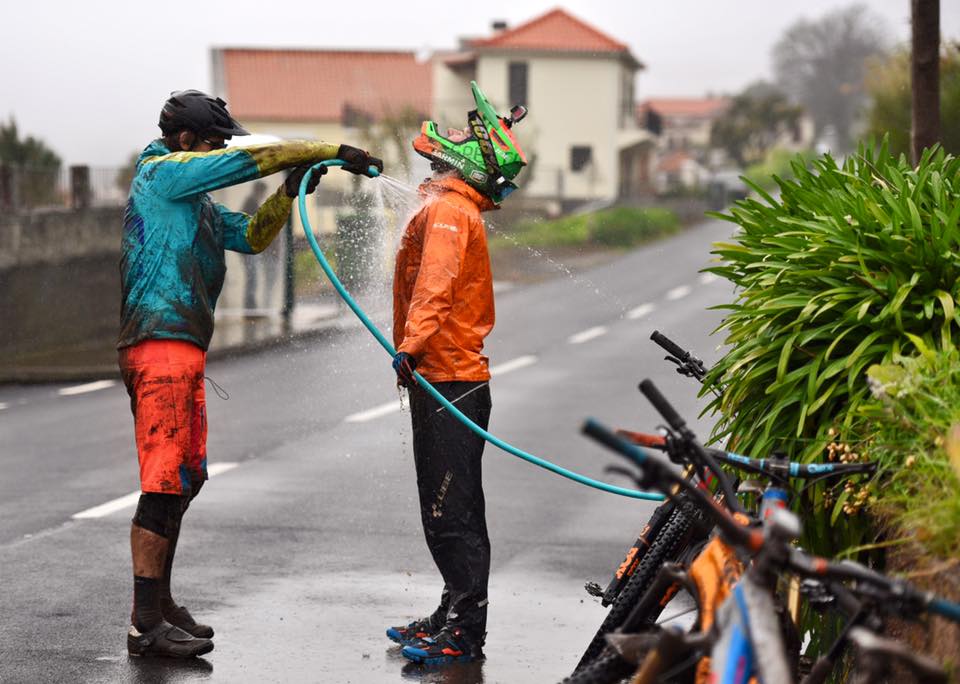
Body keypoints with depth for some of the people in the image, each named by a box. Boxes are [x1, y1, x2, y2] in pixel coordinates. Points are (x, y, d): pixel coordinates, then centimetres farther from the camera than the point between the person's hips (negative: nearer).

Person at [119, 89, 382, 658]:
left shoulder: (198, 203, 23)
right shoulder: (162, 172, -5)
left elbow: (252, 237, 25)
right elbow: (255, 158, -11)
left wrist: (290, 192, 8)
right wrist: (334, 152, -9)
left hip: (183, 351, 10)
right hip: (161, 348, -10)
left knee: (186, 479, 13)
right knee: (165, 482, -12)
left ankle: (160, 604, 21)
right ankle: (146, 625, -12)